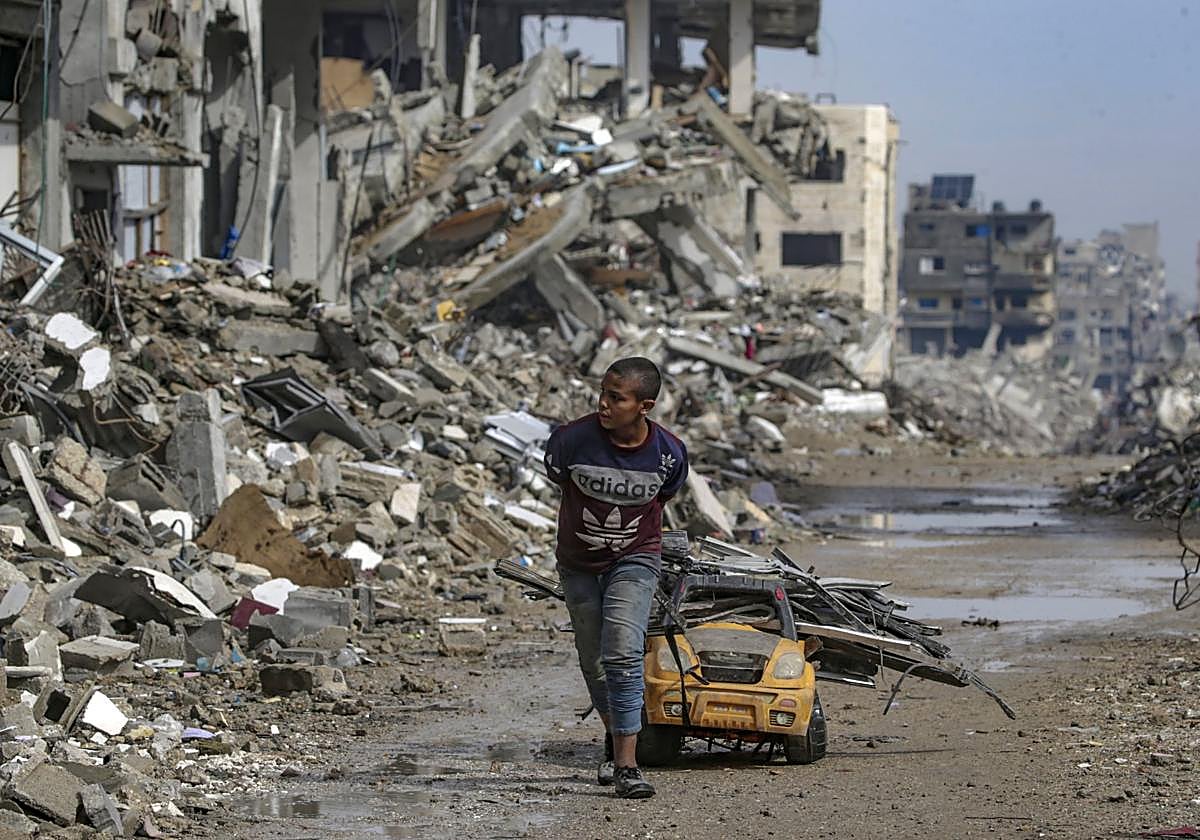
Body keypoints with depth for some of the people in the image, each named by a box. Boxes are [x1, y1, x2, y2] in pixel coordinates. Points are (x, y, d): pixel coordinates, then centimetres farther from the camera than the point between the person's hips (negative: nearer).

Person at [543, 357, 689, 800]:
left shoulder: (668, 453, -18)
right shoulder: (572, 440, -22)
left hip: (635, 559, -2)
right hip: (579, 564, 2)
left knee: (622, 655, -19)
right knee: (593, 661, 15)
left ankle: (626, 764, -18)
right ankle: (615, 736, 42)